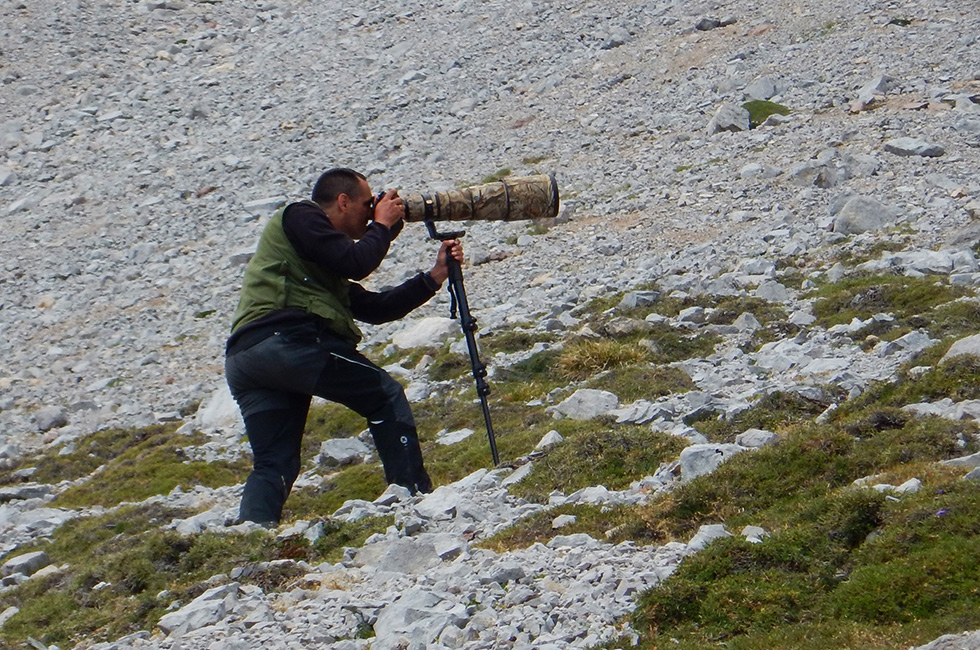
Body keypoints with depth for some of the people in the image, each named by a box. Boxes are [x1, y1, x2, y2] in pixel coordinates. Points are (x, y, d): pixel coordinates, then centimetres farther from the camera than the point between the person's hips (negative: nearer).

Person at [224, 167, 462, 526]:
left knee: (272, 466, 7)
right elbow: (355, 263, -5)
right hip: (286, 340, -9)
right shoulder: (300, 215, 9)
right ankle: (414, 497, -1)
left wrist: (434, 276, 29)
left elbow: (374, 308, 31)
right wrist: (383, 225, 13)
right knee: (386, 398, 3)